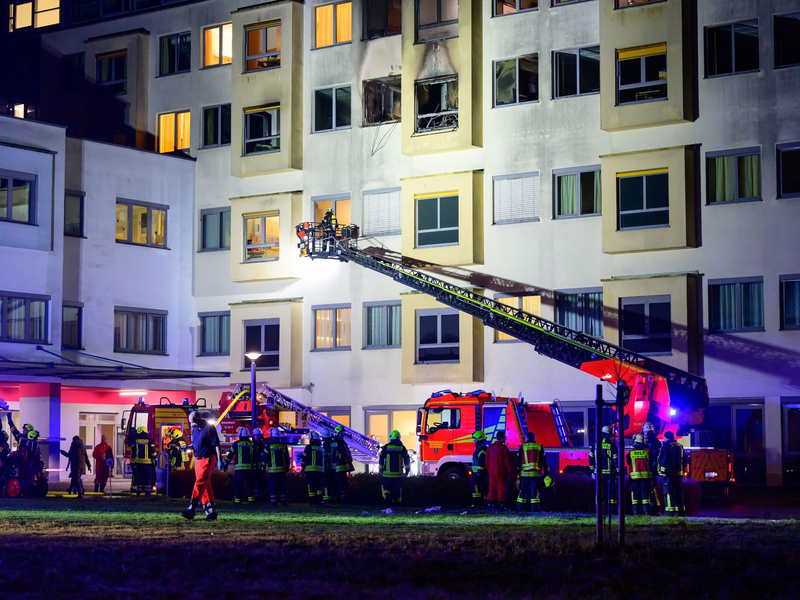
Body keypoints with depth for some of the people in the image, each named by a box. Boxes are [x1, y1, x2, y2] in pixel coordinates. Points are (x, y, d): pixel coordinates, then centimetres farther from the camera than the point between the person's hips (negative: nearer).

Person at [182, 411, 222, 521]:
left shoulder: (209, 428, -11)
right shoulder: (195, 429, 12)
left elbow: (216, 444, -13)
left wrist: (219, 460, -16)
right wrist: (189, 447, 1)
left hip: (207, 459, -8)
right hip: (198, 460, 8)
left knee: (200, 484, -14)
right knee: (206, 486, 8)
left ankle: (191, 510, -20)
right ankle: (211, 512, 12)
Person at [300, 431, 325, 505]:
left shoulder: (309, 447, -1)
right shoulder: (321, 449, 17)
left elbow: (304, 458, -4)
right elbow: (323, 461, 19)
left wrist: (302, 468, 2)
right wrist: (323, 469, 24)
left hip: (310, 469, -5)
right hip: (320, 470, 5)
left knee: (311, 485, -6)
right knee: (319, 485, 9)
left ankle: (312, 500, -10)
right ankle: (318, 500, 3)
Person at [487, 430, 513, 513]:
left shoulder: (490, 447, 6)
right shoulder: (503, 447, -11)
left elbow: (487, 459, 11)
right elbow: (507, 460, -10)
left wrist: (488, 469, 18)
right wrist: (509, 469, 0)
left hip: (492, 471, 5)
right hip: (501, 472, -5)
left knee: (492, 488, 9)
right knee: (501, 488, -1)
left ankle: (491, 505, 11)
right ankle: (501, 505, -2)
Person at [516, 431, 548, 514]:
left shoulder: (522, 447, 3)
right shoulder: (539, 447, 6)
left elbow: (518, 461, 5)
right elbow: (544, 461, 7)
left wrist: (518, 470, 16)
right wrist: (546, 472, 13)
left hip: (524, 473, 0)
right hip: (536, 473, 0)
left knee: (523, 490, 8)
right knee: (534, 491, 2)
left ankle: (519, 507, 8)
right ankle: (535, 508, -4)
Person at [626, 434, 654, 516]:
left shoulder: (630, 453, -3)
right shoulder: (647, 452, -1)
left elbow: (629, 465, 4)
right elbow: (651, 464, 7)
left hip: (634, 476, 0)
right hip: (646, 475, 0)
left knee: (635, 493, 5)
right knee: (645, 493, 4)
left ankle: (635, 510, 1)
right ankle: (646, 510, -1)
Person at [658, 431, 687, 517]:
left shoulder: (667, 445, -9)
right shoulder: (680, 446, 16)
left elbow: (665, 460, -18)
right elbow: (685, 460, 19)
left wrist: (664, 471, -16)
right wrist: (682, 470, 23)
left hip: (669, 474, -8)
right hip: (679, 473, 8)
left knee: (668, 492, -8)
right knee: (679, 492, 12)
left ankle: (670, 511, -15)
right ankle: (681, 511, 13)